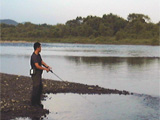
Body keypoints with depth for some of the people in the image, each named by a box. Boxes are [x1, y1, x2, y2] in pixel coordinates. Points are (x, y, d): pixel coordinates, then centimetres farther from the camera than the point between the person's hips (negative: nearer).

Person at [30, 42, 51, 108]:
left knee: (40, 87, 13)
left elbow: (42, 62, 17)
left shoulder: (38, 55, 12)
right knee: (36, 87, -6)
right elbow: (37, 66, -25)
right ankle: (33, 102, 3)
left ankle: (38, 102, 22)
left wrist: (47, 66, 1)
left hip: (39, 73, 10)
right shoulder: (34, 56, -19)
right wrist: (45, 69, -16)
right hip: (35, 73, -10)